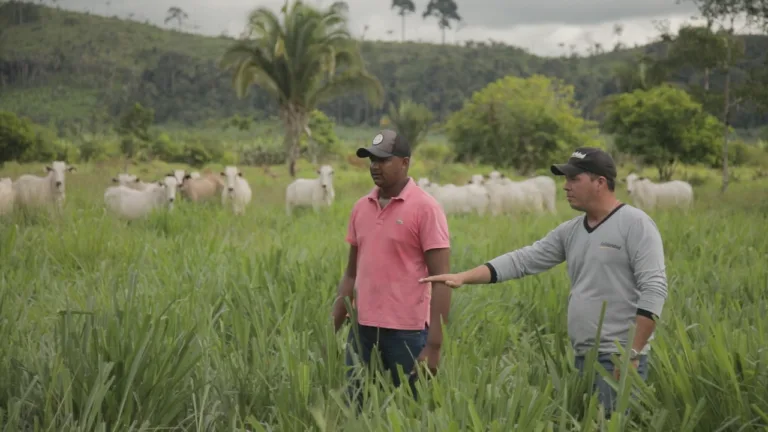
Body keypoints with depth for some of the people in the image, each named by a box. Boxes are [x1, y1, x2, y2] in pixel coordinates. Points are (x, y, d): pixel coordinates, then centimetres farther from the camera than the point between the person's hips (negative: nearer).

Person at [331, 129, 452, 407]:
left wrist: (434, 345, -16)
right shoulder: (360, 208, 10)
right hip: (363, 329, 5)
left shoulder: (425, 208, -7)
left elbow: (441, 279, -11)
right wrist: (332, 330, 11)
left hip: (407, 332, -5)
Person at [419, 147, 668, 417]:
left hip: (619, 359, -7)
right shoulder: (570, 232, 13)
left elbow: (654, 289, -15)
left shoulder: (635, 224, -9)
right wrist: (463, 277, 2)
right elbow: (522, 260, 10)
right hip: (583, 357, 7)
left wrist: (633, 354, -18)